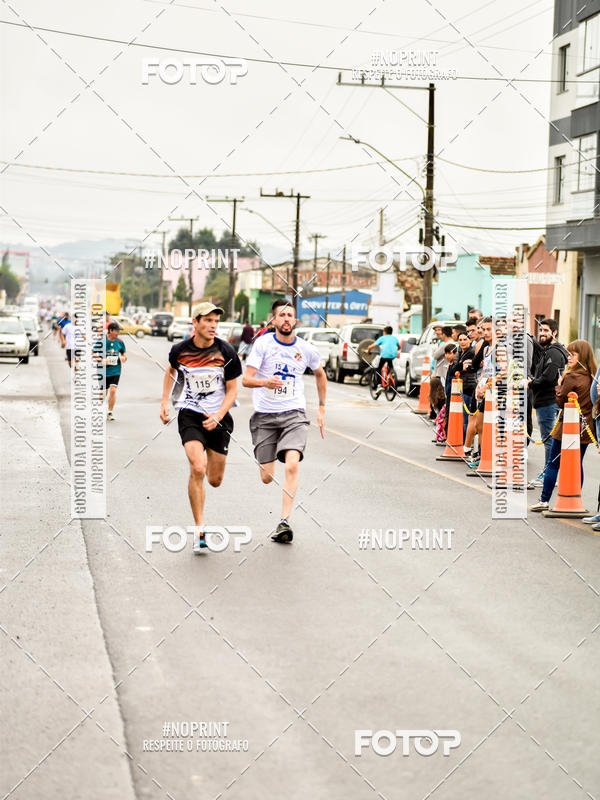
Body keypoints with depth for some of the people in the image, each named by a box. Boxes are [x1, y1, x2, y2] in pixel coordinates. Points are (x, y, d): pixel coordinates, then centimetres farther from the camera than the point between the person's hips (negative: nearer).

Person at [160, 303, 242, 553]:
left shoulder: (226, 352, -10)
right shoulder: (180, 351, -7)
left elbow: (232, 390, -3)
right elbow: (171, 371, 17)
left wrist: (218, 416, -17)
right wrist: (164, 401, 10)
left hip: (219, 418, 1)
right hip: (190, 416, -1)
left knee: (215, 480, 8)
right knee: (197, 469, -22)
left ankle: (210, 461, 48)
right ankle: (199, 530, -14)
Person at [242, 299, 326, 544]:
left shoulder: (306, 349, 2)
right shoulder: (263, 343, -5)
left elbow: (320, 375, 23)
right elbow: (246, 379, -12)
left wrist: (321, 408, 21)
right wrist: (265, 382, -32)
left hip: (294, 414, 1)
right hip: (264, 415, 0)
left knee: (292, 465, -23)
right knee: (267, 478, 2)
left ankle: (284, 522, -22)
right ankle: (262, 462, 41)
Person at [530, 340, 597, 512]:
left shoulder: (571, 377, -15)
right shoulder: (592, 376, 3)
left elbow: (560, 402, -11)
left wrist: (559, 383, 2)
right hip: (585, 427, 6)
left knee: (553, 464, 4)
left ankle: (544, 500, 7)